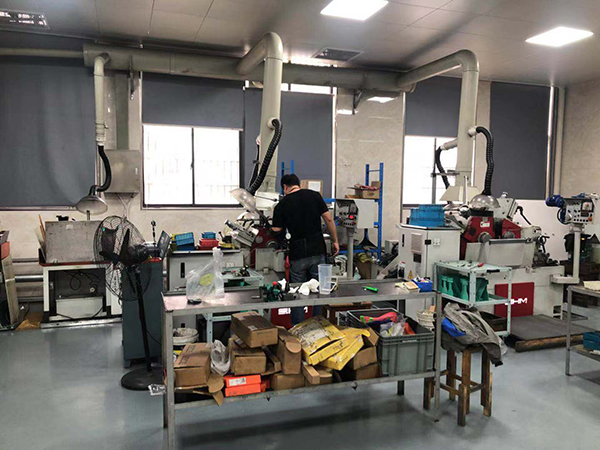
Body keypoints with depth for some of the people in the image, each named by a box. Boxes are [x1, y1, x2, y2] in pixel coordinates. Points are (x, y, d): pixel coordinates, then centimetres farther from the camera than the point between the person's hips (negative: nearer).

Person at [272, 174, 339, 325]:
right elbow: (328, 219, -1)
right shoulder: (314, 195, 0)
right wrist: (335, 241, 7)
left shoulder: (281, 205, -2)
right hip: (318, 251, 1)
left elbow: (276, 232, -2)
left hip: (297, 255, -1)